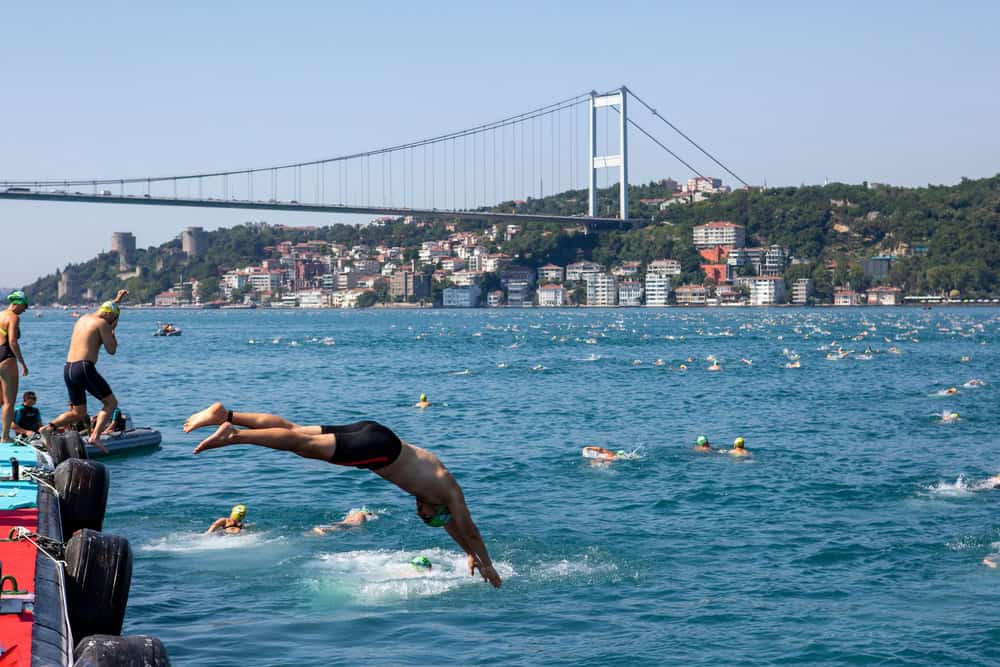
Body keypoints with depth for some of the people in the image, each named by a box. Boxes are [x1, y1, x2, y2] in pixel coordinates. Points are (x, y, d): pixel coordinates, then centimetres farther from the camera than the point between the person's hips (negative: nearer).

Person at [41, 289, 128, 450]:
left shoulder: (83, 319, 21)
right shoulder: (102, 323, -3)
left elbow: (106, 310, 43)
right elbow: (112, 350, -1)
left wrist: (117, 300, 52)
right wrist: (112, 330, 12)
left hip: (68, 369, 8)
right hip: (84, 368, -8)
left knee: (78, 413, 16)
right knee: (111, 402, 3)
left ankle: (49, 426, -6)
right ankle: (95, 436, -15)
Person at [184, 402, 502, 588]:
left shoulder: (437, 483, 31)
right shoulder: (451, 493, 11)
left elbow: (451, 525, 44)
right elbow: (469, 530, 15)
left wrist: (471, 554, 48)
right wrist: (487, 565, 26)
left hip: (370, 433, 7)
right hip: (379, 446, -7)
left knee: (294, 431, 0)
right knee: (304, 445, -20)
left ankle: (226, 415, -7)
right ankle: (232, 435, -33)